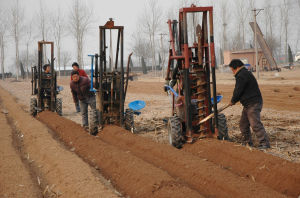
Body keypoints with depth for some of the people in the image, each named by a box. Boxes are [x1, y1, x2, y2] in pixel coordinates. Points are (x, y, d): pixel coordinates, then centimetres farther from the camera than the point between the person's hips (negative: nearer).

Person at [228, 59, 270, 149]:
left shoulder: (242, 76, -17)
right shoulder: (245, 73, 18)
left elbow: (238, 91, -15)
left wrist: (233, 101, 2)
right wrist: (235, 100, 18)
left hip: (253, 104, -11)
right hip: (248, 105, 11)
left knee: (255, 124, -15)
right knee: (243, 124, 15)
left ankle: (265, 143, -13)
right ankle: (247, 142, 24)